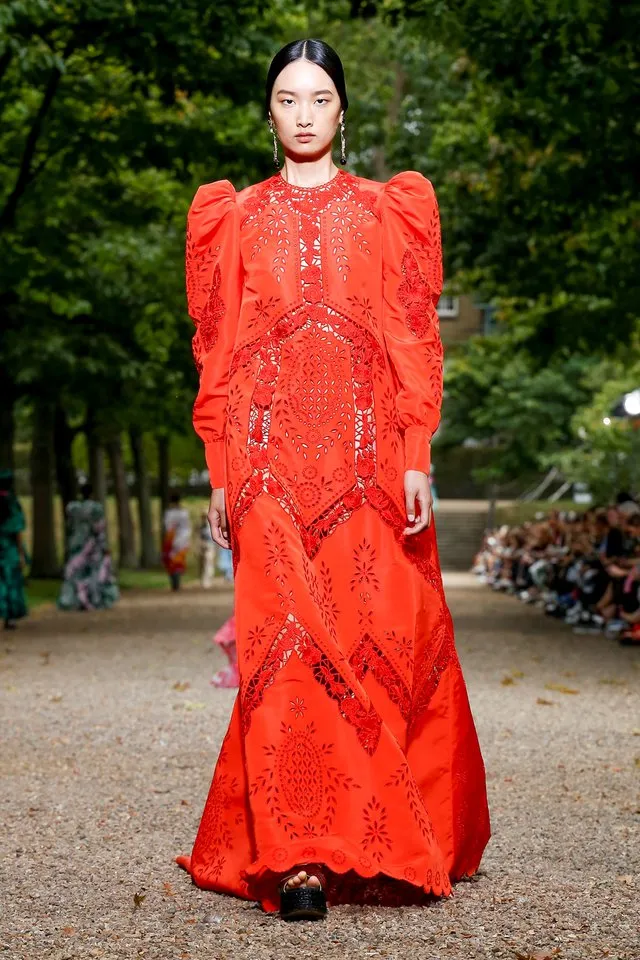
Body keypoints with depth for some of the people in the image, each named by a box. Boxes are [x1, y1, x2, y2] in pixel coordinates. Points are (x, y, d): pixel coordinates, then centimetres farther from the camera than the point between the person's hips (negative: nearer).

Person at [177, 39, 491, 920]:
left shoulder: (386, 211, 13)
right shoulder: (236, 218, 15)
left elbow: (416, 339, 7)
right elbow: (219, 351, 11)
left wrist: (417, 454, -4)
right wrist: (221, 469, 3)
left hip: (370, 454, 0)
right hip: (273, 457, 0)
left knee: (388, 641, -2)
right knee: (286, 641, -9)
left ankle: (401, 843, 15)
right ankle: (297, 858, -8)